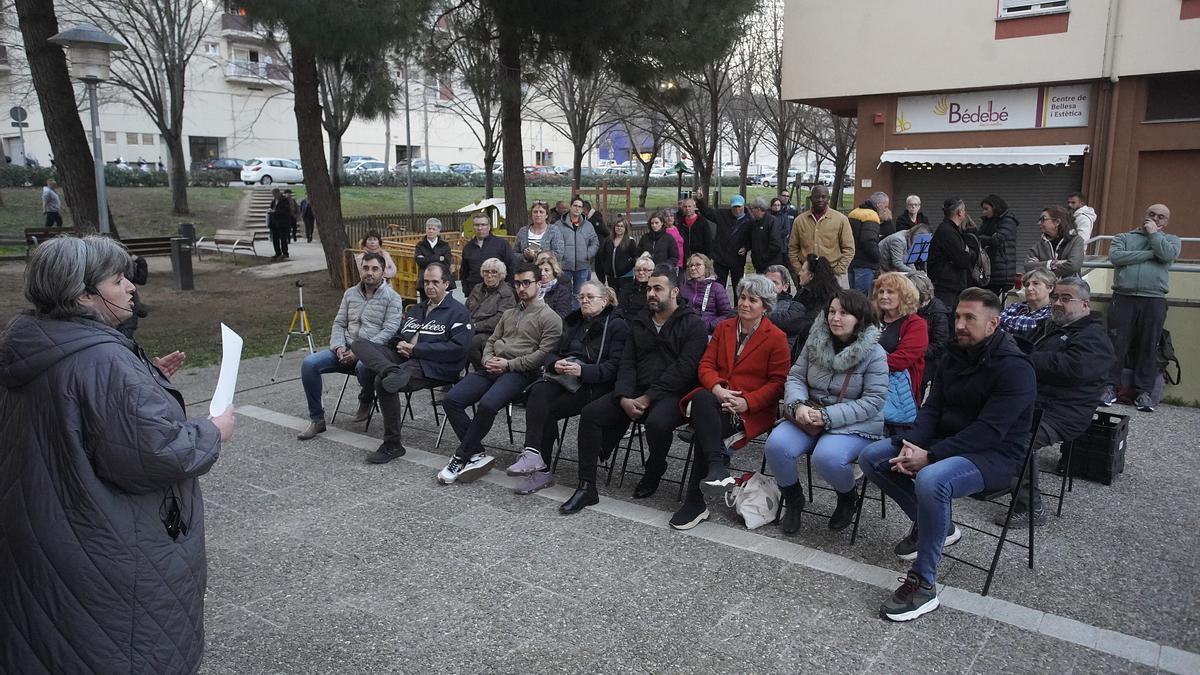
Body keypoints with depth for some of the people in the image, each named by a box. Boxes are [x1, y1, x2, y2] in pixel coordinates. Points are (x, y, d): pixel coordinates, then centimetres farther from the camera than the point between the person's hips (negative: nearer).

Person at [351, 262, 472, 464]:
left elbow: (458, 348, -11)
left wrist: (416, 349, -11)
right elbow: (398, 336, 31)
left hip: (433, 366, -8)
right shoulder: (415, 310, 29)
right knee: (359, 344, -12)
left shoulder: (458, 312, 3)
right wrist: (399, 344, 3)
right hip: (404, 357, 8)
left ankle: (393, 445, -21)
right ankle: (393, 372, -42)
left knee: (382, 381, -31)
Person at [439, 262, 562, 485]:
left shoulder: (549, 317, 1)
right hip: (492, 369, 7)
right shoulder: (509, 314, 26)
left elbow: (545, 353, -10)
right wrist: (488, 360, 2)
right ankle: (477, 454, -11)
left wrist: (509, 364, -13)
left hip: (521, 373, -7)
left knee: (487, 404, -34)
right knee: (451, 400, -13)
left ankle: (461, 457, -16)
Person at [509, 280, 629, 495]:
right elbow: (552, 352, 17)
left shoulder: (617, 326, 1)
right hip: (563, 378, 5)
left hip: (594, 385, -5)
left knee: (547, 409, -25)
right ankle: (534, 455, -34)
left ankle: (541, 469, -20)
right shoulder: (572, 322, 22)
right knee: (539, 392, -28)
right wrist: (555, 363, -8)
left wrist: (582, 370, -23)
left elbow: (614, 367, -10)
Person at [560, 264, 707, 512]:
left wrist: (648, 398, -19)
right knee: (590, 412, -14)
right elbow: (627, 363, 10)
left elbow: (683, 369, -13)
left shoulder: (692, 324, -1)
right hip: (636, 392, 6)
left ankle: (653, 476, -4)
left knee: (657, 422, -37)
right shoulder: (639, 322, 17)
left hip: (672, 394, -5)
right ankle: (586, 487, -10)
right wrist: (624, 397, -10)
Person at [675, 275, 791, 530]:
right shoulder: (724, 327, 17)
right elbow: (706, 365, 10)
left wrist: (747, 402, -16)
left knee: (704, 432, -30)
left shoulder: (776, 338, 3)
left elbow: (778, 382, -1)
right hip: (715, 399, 4)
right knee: (702, 398, -35)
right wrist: (717, 388, -13)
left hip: (753, 410, -3)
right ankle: (716, 468, -40)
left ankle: (695, 502, -23)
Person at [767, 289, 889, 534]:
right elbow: (795, 377, 6)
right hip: (809, 416, 4)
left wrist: (828, 416, -21)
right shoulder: (815, 342, 4)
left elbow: (874, 400, -14)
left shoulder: (874, 353, -9)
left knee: (827, 458, -33)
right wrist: (798, 405, -16)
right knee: (776, 445, -23)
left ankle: (848, 498, 5)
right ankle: (793, 500, 6)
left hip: (855, 424, -4)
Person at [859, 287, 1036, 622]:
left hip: (994, 455, -8)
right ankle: (932, 525, 11)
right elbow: (932, 408, 4)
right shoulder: (953, 356, 7)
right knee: (871, 457, -4)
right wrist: (911, 443, -16)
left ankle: (924, 585, -24)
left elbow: (988, 432, -25)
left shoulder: (1014, 368, -17)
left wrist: (930, 456, -29)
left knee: (930, 480, -38)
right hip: (946, 442, 8)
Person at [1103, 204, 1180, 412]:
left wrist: (1153, 233, 5)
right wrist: (1151, 254, -3)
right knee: (1116, 344, -4)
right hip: (1123, 298, -1)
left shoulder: (1171, 240, 18)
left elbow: (1168, 254, -6)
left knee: (1148, 346, 0)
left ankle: (1143, 391, 6)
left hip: (1154, 301, 1)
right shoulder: (1123, 237, 17)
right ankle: (1110, 386, 1)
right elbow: (1115, 256, -5)